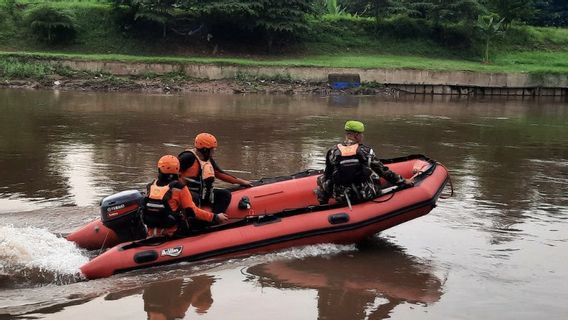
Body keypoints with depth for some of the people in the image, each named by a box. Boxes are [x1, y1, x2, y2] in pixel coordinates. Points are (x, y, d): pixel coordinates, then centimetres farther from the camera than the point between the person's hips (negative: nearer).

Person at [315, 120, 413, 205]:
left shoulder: (333, 152, -7)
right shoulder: (366, 151, -7)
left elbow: (327, 176, -1)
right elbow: (383, 171, -1)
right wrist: (403, 181, 12)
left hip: (341, 198, 0)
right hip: (366, 196, 0)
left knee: (321, 179, 23)